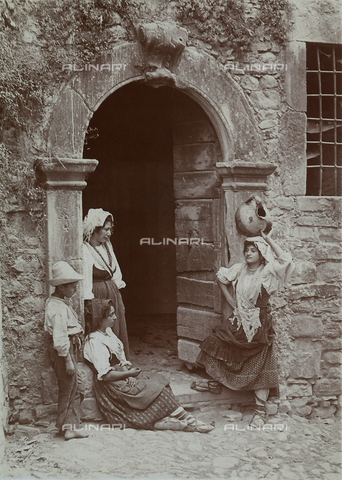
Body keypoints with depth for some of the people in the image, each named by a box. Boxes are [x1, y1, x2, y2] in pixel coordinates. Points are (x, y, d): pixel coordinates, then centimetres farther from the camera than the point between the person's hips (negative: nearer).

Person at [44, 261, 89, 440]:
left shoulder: (54, 302, 10)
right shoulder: (59, 308, -22)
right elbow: (60, 338, -25)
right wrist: (68, 360, -21)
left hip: (68, 349, 10)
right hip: (64, 351, -10)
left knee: (73, 389, 15)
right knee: (68, 389, 1)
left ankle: (71, 425, 24)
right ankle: (68, 427, 14)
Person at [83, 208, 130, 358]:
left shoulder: (107, 246, 10)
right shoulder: (85, 250, -15)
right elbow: (86, 281, -17)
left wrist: (118, 284, 12)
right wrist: (90, 304, -18)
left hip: (113, 295, 8)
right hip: (97, 297, -8)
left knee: (118, 333, 12)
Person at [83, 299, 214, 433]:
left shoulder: (108, 331, 10)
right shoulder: (94, 341, -19)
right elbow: (105, 375, -22)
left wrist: (128, 367, -6)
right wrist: (128, 373, -12)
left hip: (125, 374, 9)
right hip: (114, 385, -9)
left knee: (158, 380, -10)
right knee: (155, 388, -16)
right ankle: (186, 419, -10)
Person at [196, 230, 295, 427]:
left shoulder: (268, 272, -11)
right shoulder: (239, 269, 3)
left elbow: (286, 260, -29)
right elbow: (222, 278, 19)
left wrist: (269, 241, -22)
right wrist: (230, 300, 12)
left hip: (259, 326, -5)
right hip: (239, 323, 5)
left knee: (259, 367, 0)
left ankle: (261, 410, 9)